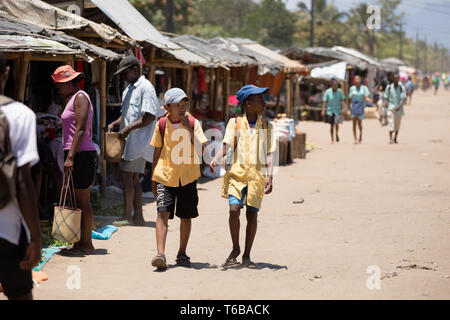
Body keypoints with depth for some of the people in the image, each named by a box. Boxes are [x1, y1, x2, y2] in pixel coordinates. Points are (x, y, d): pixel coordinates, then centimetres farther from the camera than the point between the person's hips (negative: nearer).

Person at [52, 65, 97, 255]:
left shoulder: (80, 97, -9)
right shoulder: (74, 99, 20)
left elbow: (81, 130, -18)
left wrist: (70, 157, -23)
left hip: (81, 154, -10)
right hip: (79, 154, 10)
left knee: (82, 201, -7)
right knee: (78, 200, 10)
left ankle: (87, 244, -3)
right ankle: (82, 242, 13)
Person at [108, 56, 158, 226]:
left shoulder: (145, 88, -12)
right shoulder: (129, 89, 19)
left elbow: (150, 116, -20)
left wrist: (129, 128, -22)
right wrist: (115, 123, 11)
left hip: (139, 140, -10)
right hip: (130, 141, 10)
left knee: (127, 176, -9)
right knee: (134, 178, 9)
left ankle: (127, 216, -4)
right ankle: (138, 216, 12)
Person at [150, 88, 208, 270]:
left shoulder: (193, 123, -1)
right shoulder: (162, 124, 1)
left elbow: (201, 150, -9)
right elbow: (157, 151, 10)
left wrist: (190, 130, -20)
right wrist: (153, 178, 11)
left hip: (187, 176, 1)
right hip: (165, 175, -1)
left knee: (186, 216, 8)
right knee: (163, 212, -15)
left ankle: (182, 253, 24)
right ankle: (160, 254, -22)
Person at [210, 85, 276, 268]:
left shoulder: (266, 126, 10)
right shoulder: (235, 123, 6)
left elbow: (269, 154, 5)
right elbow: (226, 147, -2)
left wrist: (269, 176, -7)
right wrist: (215, 161, -21)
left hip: (257, 175, 1)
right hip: (237, 172, -1)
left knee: (252, 214, -1)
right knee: (234, 209, -15)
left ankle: (247, 255, 11)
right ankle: (235, 249, 5)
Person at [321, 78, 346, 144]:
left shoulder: (340, 91, -4)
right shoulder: (327, 92, -7)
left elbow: (342, 101, -3)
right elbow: (324, 101, -7)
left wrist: (343, 109, -12)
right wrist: (323, 110, -13)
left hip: (338, 110, 0)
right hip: (330, 110, 0)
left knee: (336, 123, -15)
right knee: (332, 125, 3)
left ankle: (337, 133, 15)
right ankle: (332, 139, 14)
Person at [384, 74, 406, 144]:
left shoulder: (401, 88, -1)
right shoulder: (389, 87, 3)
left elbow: (403, 98, -7)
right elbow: (386, 97, 8)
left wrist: (399, 106, -22)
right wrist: (388, 105, -7)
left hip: (398, 109, 1)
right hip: (391, 107, -1)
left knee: (397, 124, 7)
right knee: (391, 123, -15)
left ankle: (395, 139, 20)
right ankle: (390, 139, -21)